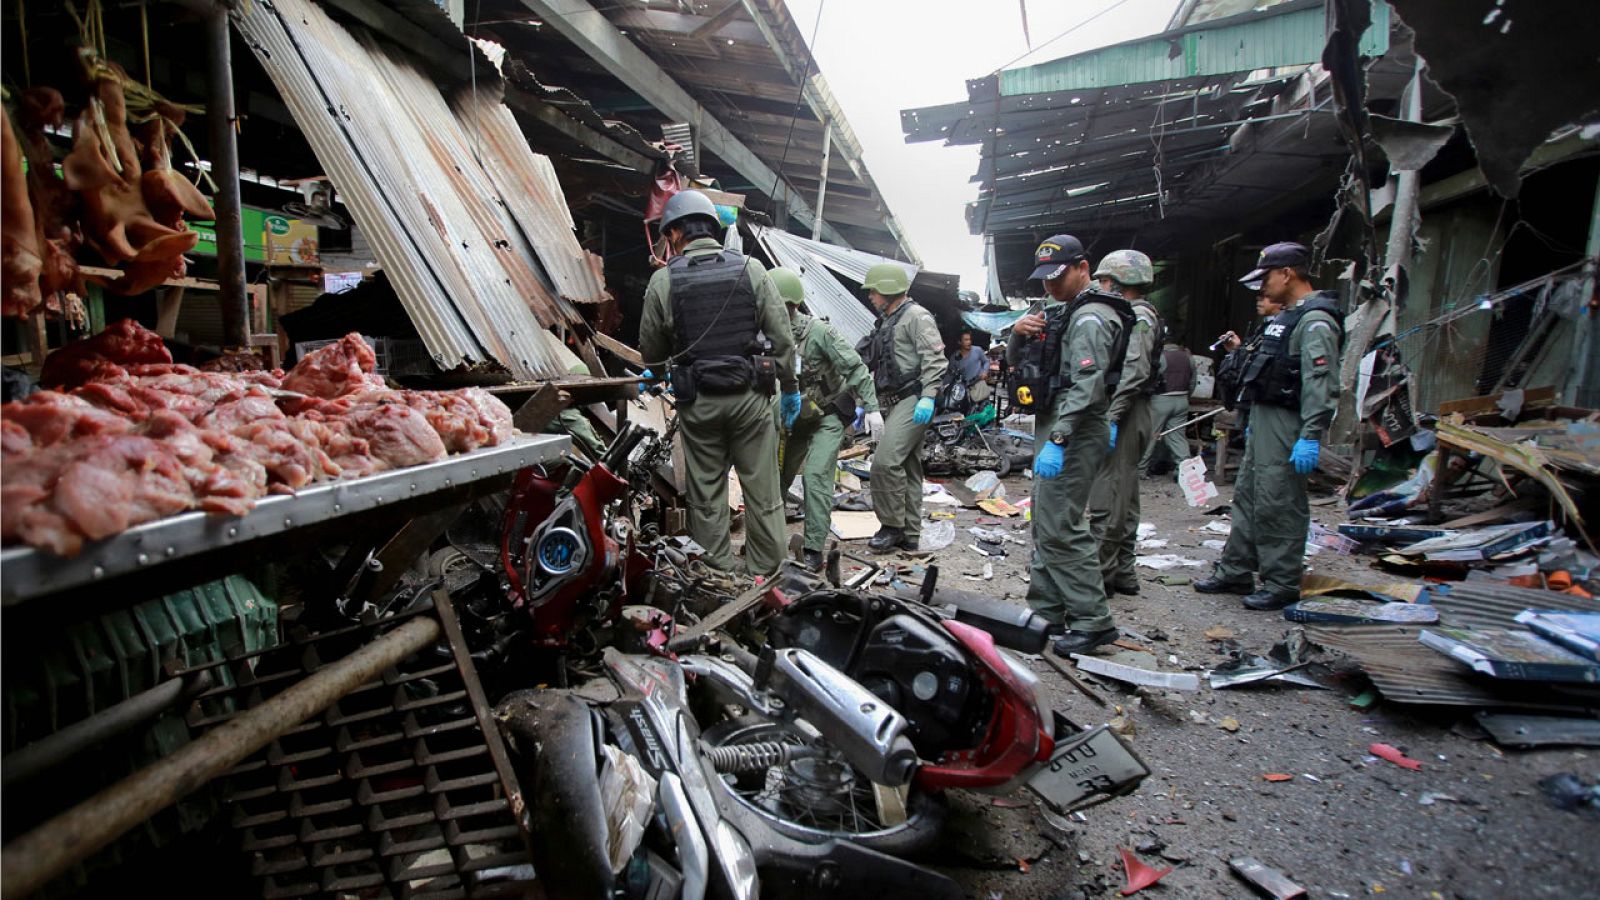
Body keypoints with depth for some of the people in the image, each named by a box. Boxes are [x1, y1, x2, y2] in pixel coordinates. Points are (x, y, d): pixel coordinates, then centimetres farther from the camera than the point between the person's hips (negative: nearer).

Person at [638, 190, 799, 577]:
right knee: (762, 489, 9)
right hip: (749, 396, 1)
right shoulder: (750, 269, -1)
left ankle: (719, 573, 18)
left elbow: (651, 352, 3)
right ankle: (765, 573, 18)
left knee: (706, 494, 11)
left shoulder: (663, 280, -3)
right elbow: (782, 337, -1)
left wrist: (662, 372, 26)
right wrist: (790, 386, 10)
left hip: (697, 401, 0)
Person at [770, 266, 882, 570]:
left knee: (815, 474, -18)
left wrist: (871, 408, -22)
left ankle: (814, 550, -13)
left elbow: (856, 368, -19)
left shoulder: (819, 331, -22)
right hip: (796, 417, 6)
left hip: (829, 415, -6)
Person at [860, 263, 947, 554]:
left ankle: (892, 526, -7)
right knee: (907, 467, 10)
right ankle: (910, 534, 15)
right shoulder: (887, 322, 21)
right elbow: (878, 368, 24)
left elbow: (935, 359, -17)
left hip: (913, 400, -10)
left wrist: (928, 397, -25)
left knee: (885, 461, -19)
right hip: (896, 403, 10)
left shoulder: (916, 316, -7)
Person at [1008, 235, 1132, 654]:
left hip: (1074, 434, -11)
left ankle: (1092, 621, -4)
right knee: (1045, 526, 13)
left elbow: (1086, 387, -24)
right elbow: (1015, 363, 21)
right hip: (1053, 430, 11)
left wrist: (1057, 441, -30)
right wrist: (1018, 333, 0)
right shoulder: (1060, 312, 20)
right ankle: (1045, 613, 22)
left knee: (1060, 529, -12)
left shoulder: (1090, 318, -13)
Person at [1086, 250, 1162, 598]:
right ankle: (1123, 573, 22)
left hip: (1123, 417, -11)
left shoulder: (1137, 317, -12)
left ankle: (1100, 575, -3)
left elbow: (1135, 373, -22)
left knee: (1106, 499, -8)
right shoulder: (1133, 316, 20)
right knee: (1123, 497, 14)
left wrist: (1111, 418, -25)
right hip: (1128, 416, 11)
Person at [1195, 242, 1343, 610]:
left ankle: (1282, 585, 6)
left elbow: (1321, 384, -23)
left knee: (1278, 506, -5)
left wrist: (1310, 437, -27)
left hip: (1286, 425, -11)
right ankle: (1235, 572, 23)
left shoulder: (1315, 321, -15)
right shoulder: (1287, 317, 18)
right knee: (1247, 498, 14)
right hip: (1263, 420, 11)